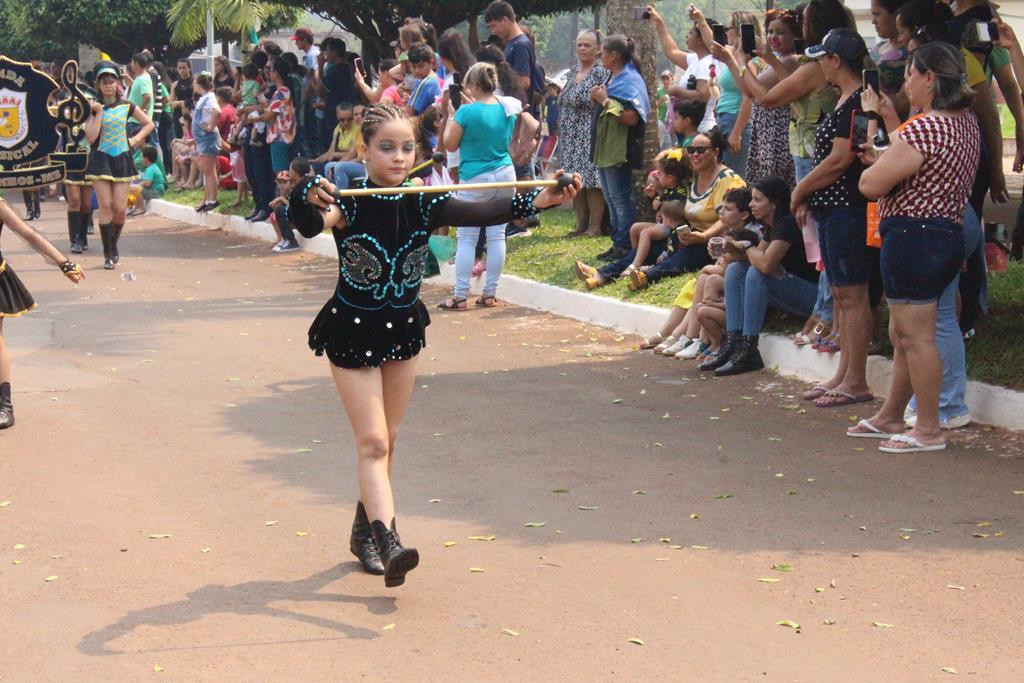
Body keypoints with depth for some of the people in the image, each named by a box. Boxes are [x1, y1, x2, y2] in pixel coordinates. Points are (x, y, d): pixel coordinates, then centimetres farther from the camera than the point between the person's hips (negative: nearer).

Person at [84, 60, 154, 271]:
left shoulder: (126, 106, 7)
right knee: (105, 206, -8)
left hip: (122, 159, 2)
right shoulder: (94, 108, 1)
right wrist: (98, 113, -10)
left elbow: (148, 124, 19)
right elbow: (91, 137, -9)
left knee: (120, 208, -2)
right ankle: (108, 254, -2)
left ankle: (114, 247, 21)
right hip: (100, 159, -2)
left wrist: (136, 139, 5)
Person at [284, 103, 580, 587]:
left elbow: (480, 213, -17)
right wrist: (308, 198, -58)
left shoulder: (424, 204, -6)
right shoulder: (349, 203, -16)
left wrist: (539, 200, -30)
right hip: (352, 330, -5)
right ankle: (388, 543, -18)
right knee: (373, 442, -10)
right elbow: (306, 225, -35)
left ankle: (365, 529, 31)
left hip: (402, 328, 5)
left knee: (387, 439, 15)